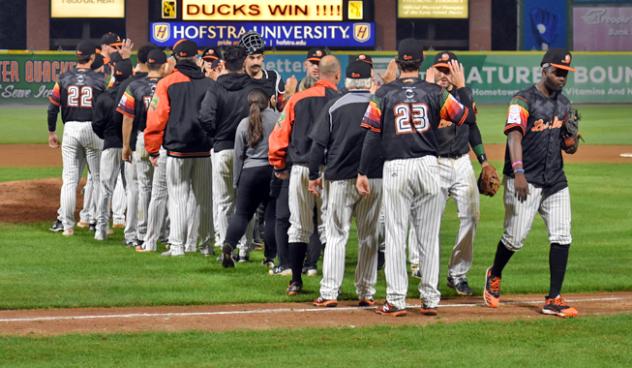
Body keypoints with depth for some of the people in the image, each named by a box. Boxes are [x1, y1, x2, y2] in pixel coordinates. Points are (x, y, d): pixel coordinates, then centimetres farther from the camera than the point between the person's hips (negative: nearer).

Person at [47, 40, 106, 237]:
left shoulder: (64, 79, 2)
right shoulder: (99, 80, -4)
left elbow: (53, 107, 2)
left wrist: (51, 132, 11)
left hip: (70, 130, 2)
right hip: (93, 129, -2)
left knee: (69, 179, 4)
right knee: (99, 178, 9)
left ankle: (67, 225, 3)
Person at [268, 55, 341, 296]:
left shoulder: (297, 99, 5)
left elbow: (279, 135, 5)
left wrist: (279, 166, 13)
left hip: (299, 169, 2)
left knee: (299, 228, 10)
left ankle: (296, 282, 10)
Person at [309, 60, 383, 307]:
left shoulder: (335, 106, -1)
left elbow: (319, 144, -2)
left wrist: (314, 175, 7)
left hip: (341, 179, -1)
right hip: (374, 179, 1)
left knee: (336, 234, 2)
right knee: (369, 236, 10)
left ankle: (329, 292, -5)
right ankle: (366, 292, 11)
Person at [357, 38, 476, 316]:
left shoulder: (384, 94, 0)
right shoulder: (434, 92, 1)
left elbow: (372, 135, -3)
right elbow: (468, 118, 2)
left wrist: (362, 172, 2)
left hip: (395, 168, -1)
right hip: (428, 167, 1)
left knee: (395, 235, 2)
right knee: (429, 236, 8)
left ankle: (396, 300, -1)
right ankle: (430, 299, 9)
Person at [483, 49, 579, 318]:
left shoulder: (564, 104, 14)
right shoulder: (523, 100, -7)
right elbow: (514, 136, -19)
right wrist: (518, 172, -32)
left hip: (555, 180, 6)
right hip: (525, 181, -6)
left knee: (562, 236, -5)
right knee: (515, 237, -2)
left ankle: (553, 300, -2)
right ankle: (494, 276, 29)